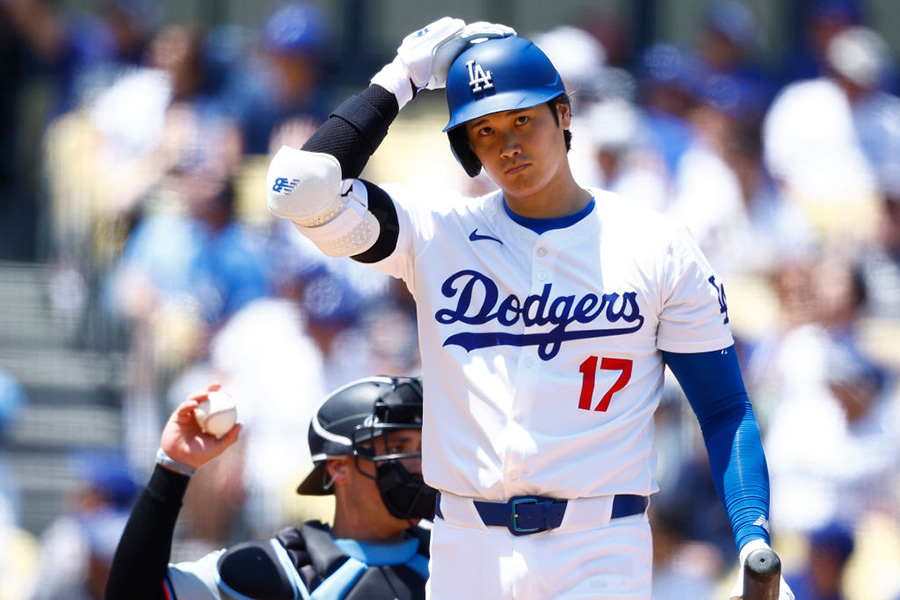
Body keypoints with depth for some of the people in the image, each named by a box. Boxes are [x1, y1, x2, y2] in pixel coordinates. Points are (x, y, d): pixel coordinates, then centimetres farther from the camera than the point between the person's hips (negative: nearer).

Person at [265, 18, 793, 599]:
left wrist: (754, 545, -11)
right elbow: (302, 186, -8)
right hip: (465, 552, 2)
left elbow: (725, 412, 2)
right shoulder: (436, 231, 6)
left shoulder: (659, 249, 3)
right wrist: (400, 79, 1)